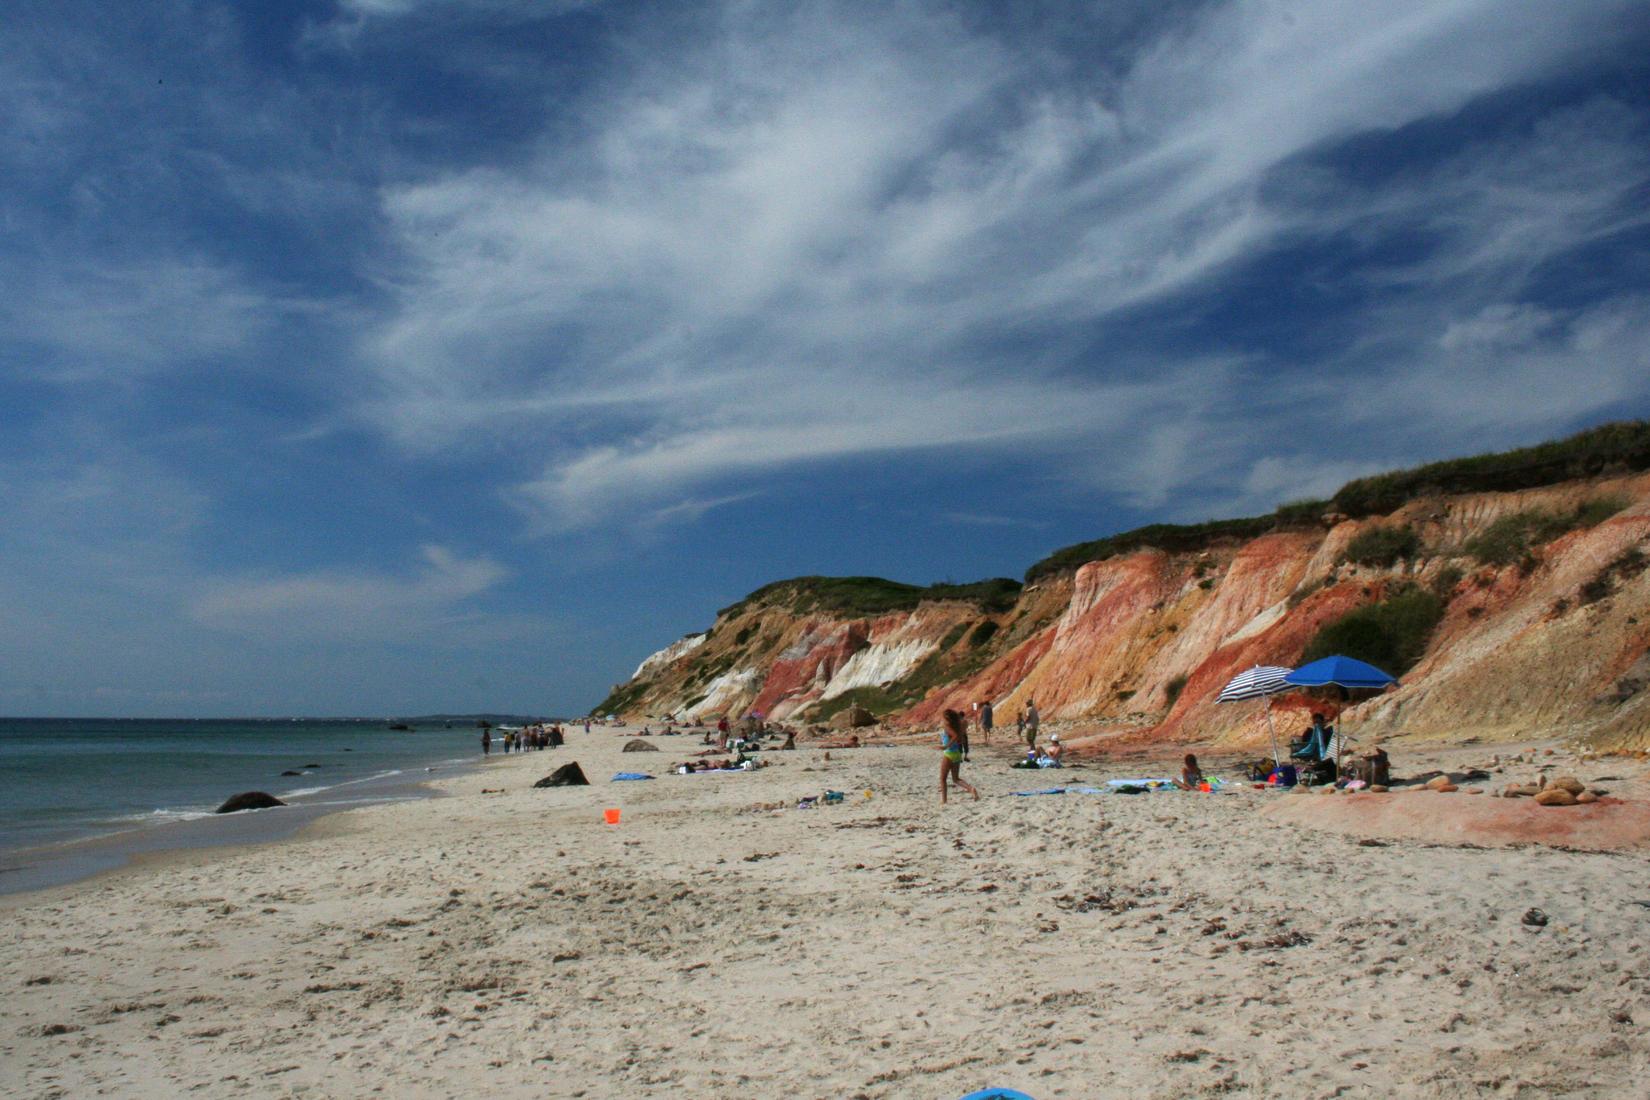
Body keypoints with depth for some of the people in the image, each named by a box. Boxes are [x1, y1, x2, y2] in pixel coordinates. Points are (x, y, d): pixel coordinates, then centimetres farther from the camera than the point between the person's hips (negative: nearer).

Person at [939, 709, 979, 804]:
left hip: (948, 754, -7)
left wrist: (946, 746, -27)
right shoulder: (956, 726, 9)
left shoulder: (946, 727, -14)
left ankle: (943, 800, 4)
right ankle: (971, 788, -9)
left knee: (942, 778, 6)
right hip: (957, 753, 7)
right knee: (956, 778, 15)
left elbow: (956, 736, -30)